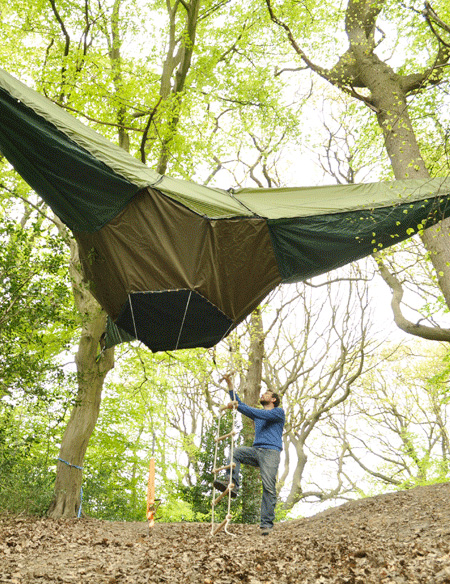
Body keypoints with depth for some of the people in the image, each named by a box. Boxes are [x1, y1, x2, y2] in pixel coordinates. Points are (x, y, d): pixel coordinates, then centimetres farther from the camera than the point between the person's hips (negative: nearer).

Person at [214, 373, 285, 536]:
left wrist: (236, 406, -15)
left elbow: (262, 415, -12)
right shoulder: (258, 413, 27)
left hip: (271, 451, -7)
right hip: (256, 450, 7)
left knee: (269, 487, -15)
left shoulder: (279, 412, 6)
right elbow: (239, 404, 25)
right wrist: (229, 383, 19)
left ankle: (266, 523, -15)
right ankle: (232, 484, -20)